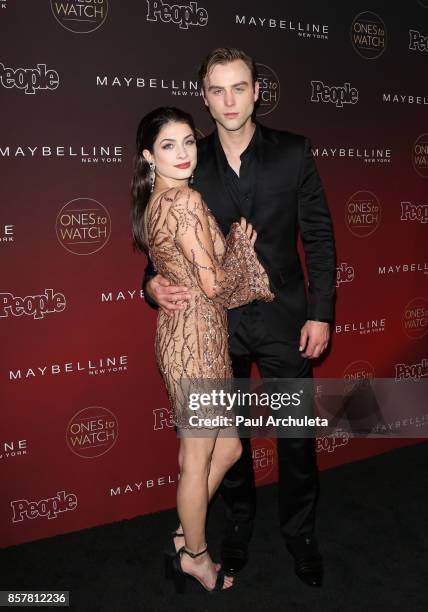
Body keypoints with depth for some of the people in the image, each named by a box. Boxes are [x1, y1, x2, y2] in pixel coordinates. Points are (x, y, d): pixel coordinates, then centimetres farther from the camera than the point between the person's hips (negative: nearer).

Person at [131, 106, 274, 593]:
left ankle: (185, 538, 34)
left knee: (227, 446, 21)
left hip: (179, 331, 10)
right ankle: (194, 557, 29)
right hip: (197, 336, -10)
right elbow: (214, 282, -18)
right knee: (199, 457, 8)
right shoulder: (186, 200, -16)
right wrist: (242, 243, 0)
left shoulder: (153, 203, 13)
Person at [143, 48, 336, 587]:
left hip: (282, 317, -1)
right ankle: (239, 520, 40)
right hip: (215, 320, 1)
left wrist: (320, 313, -6)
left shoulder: (293, 152, -4)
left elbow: (318, 236, -2)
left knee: (296, 433, 9)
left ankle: (300, 531, 34)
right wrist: (155, 282, -17)